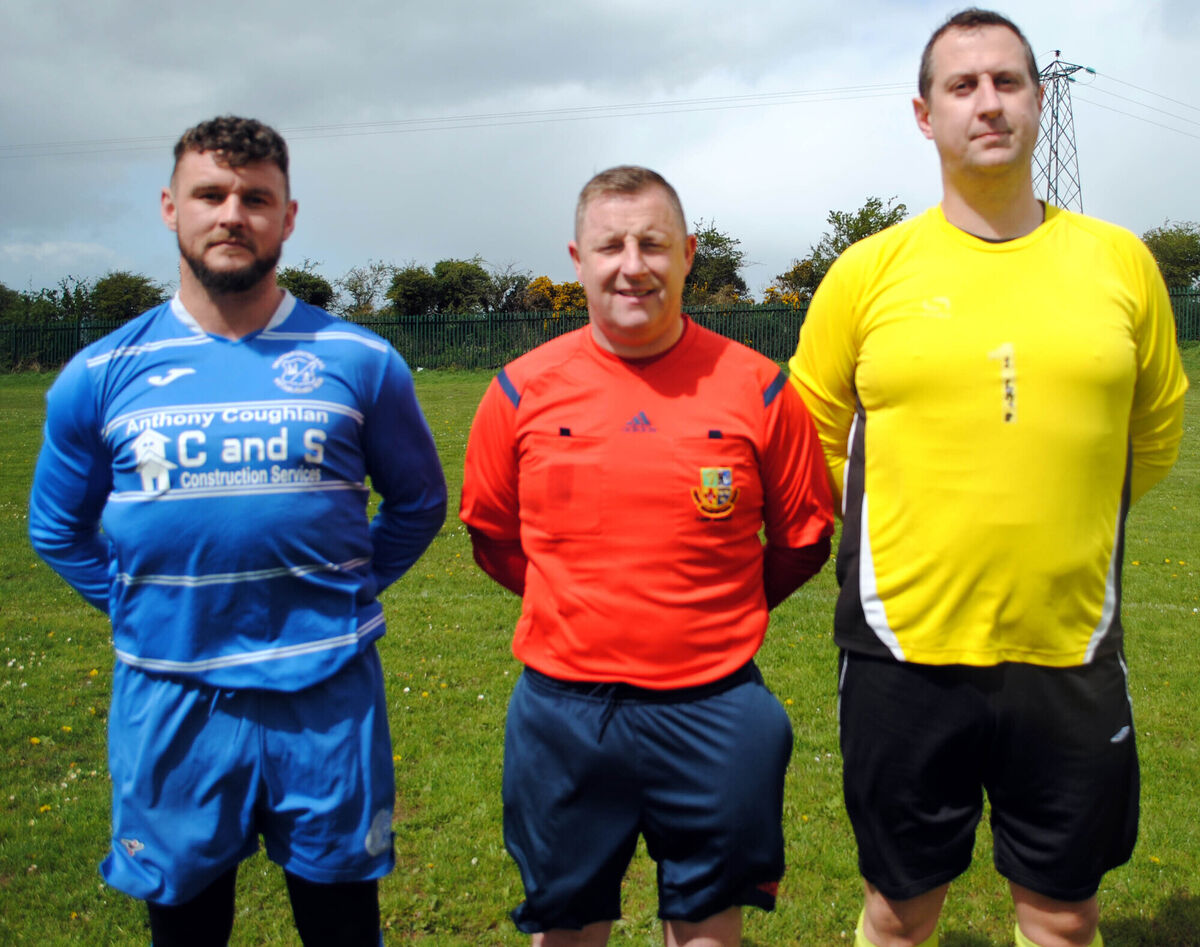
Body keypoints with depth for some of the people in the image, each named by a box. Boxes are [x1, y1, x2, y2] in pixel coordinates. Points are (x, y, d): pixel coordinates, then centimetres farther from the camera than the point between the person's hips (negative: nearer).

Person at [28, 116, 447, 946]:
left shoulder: (362, 362, -3)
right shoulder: (101, 374, 0)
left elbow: (419, 504, 8)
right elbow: (59, 528, 13)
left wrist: (338, 597, 2)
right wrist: (146, 609, 4)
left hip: (326, 697, -1)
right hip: (169, 705, 1)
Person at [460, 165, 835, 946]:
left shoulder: (756, 386, -5)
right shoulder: (524, 390, -3)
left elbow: (804, 538, 7)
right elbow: (493, 535, 11)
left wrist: (716, 612, 8)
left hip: (712, 708, 0)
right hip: (562, 711, 1)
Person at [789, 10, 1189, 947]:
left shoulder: (1119, 261, 3)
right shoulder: (869, 271, -2)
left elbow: (1154, 434, 14)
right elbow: (811, 437, 7)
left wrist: (1053, 518, 12)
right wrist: (917, 523, 6)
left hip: (1070, 651, 2)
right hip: (906, 649, -1)